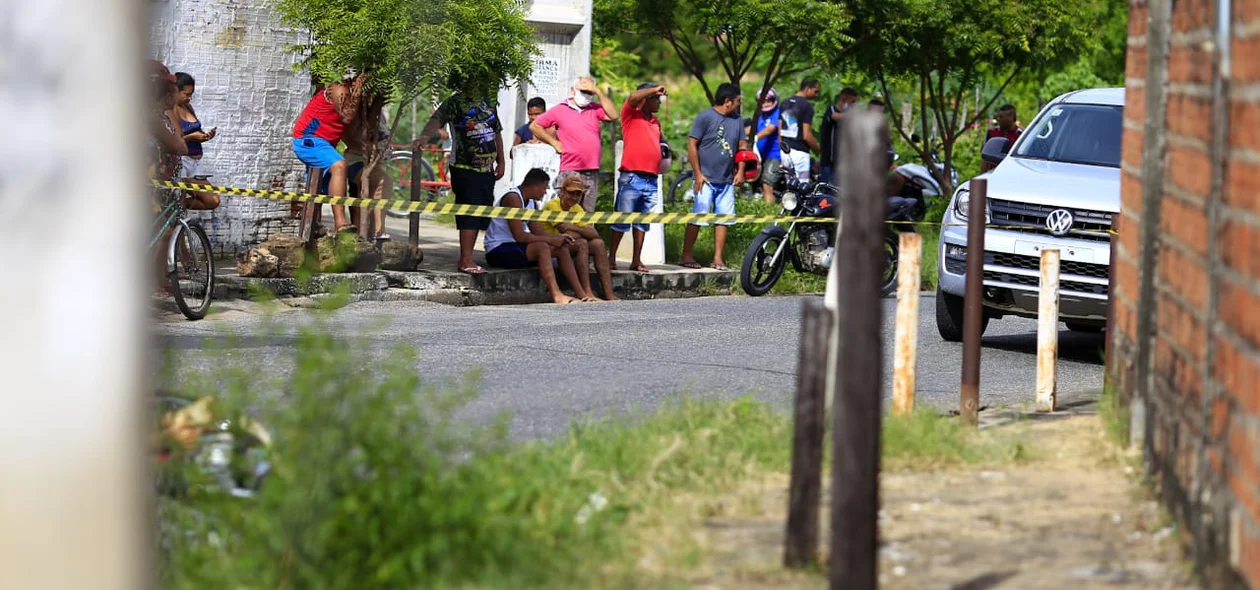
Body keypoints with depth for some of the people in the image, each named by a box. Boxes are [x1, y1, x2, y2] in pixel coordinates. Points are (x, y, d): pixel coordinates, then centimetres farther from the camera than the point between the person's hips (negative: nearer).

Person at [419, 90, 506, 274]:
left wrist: (500, 162, 20)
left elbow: (497, 133, 23)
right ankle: (466, 260, -11)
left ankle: (466, 258, 16)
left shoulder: (488, 104, 15)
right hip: (465, 169, -7)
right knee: (469, 215, -11)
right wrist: (424, 136, -39)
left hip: (487, 169, 7)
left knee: (482, 216, 9)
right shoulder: (456, 102, -5)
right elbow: (437, 119, -20)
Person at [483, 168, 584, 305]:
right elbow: (520, 236, -24)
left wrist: (559, 238, -7)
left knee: (561, 248, 2)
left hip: (516, 247, 10)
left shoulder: (531, 202, 13)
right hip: (498, 251, -10)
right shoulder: (513, 198, -19)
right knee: (542, 247, -31)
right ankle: (556, 295, -40)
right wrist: (551, 240, -19)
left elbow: (538, 233, 12)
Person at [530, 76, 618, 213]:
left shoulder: (595, 109, 12)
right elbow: (534, 126, 9)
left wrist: (597, 92, -5)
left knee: (587, 214, 5)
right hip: (569, 171, -3)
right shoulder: (559, 110, 4)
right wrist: (554, 142, 2)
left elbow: (612, 116, -6)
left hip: (592, 172, 3)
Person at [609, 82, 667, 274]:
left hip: (651, 180, 7)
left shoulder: (655, 121, 19)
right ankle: (611, 258, 2)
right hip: (632, 177, -7)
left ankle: (636, 260, 12)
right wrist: (655, 90, -16)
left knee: (642, 222, 8)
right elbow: (633, 97, -20)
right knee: (622, 221, -3)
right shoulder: (631, 114, 0)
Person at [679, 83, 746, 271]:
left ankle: (718, 258, 8)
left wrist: (740, 171, 5)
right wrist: (698, 174, -11)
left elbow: (741, 146, 17)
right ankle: (686, 256, 0)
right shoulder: (705, 117, -7)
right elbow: (692, 144, -8)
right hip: (706, 179, -6)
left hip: (727, 181, 6)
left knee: (723, 219, 4)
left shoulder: (737, 120, 11)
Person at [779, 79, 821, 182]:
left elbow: (779, 130, 13)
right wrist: (819, 149, -4)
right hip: (799, 151, -7)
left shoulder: (785, 104, 11)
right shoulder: (807, 106, -12)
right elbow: (806, 135, -16)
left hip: (785, 150, 7)